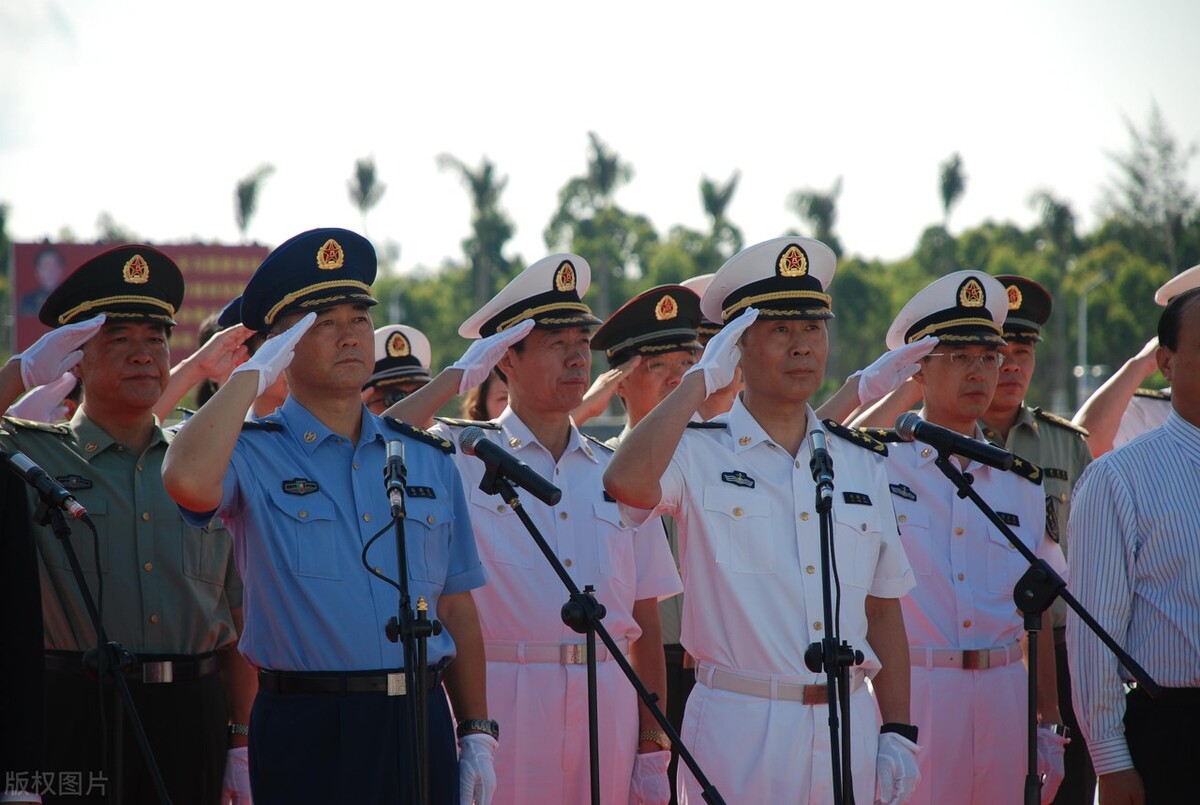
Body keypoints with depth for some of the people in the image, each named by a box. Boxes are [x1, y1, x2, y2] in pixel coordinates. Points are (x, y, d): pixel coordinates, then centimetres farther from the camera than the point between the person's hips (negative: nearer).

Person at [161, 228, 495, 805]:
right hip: (305, 729, -4)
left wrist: (477, 733, 9)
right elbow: (188, 481, -26)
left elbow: (456, 608, 15)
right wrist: (252, 375, -13)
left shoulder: (429, 461, 14)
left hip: (421, 721, 4)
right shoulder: (254, 455, -1)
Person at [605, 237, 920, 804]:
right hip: (740, 729, -4)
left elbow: (883, 609, 14)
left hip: (848, 726, 4)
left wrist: (898, 732, 7)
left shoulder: (861, 463, 12)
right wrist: (700, 381, -15)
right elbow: (626, 483, -26)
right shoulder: (697, 453, -2)